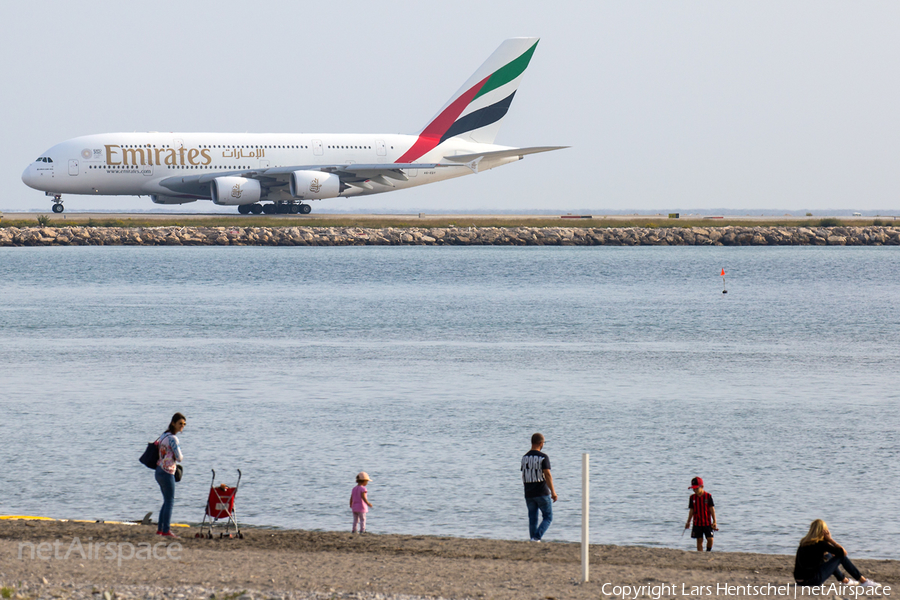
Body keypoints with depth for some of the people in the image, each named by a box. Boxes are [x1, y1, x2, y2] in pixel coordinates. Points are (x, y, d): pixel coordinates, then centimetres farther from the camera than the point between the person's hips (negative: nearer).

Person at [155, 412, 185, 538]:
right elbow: (179, 458, -17)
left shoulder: (164, 435, 12)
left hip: (159, 471, 9)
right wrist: (180, 456, 4)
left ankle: (160, 529, 19)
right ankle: (166, 530, -4)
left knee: (167, 501, 17)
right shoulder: (172, 439, -17)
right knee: (170, 501, -4)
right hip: (167, 473, -9)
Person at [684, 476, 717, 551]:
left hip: (707, 522, -2)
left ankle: (708, 552, 15)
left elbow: (712, 509, -4)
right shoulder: (692, 497, 3)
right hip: (697, 523, 2)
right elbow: (691, 510, 9)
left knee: (710, 539, -7)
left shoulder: (708, 496, -5)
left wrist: (714, 521, -6)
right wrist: (688, 522, 8)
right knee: (699, 540, 2)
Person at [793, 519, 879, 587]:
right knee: (841, 556, 4)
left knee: (828, 556, 29)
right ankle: (863, 581, 9)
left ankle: (844, 580, 41)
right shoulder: (820, 544, -13)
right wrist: (830, 539, -1)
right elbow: (844, 552, -7)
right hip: (813, 581, -8)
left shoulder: (803, 542, 10)